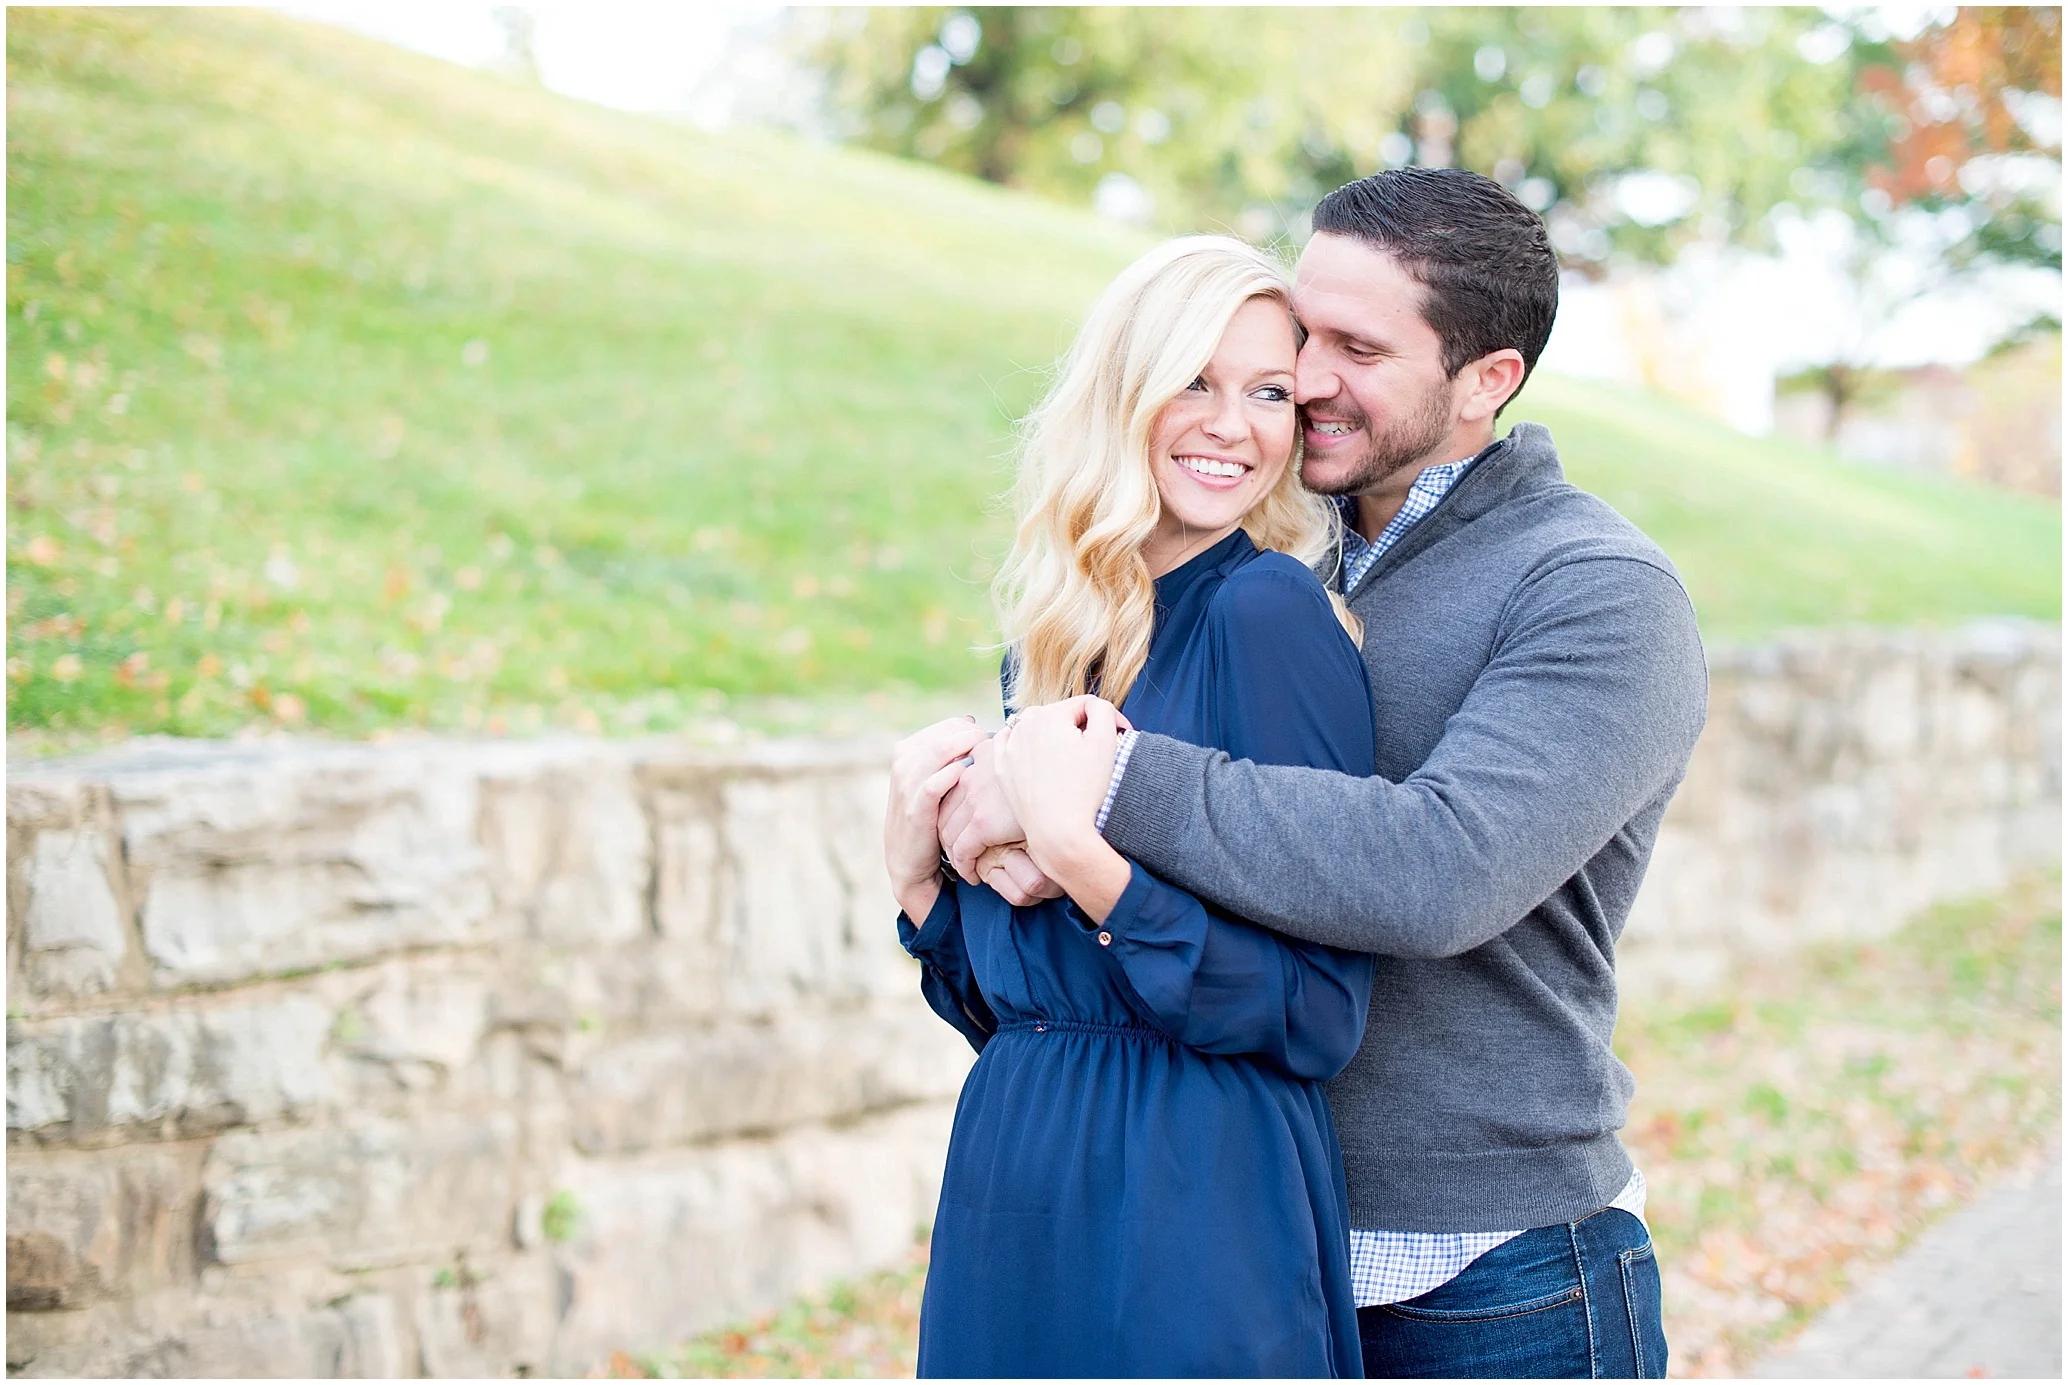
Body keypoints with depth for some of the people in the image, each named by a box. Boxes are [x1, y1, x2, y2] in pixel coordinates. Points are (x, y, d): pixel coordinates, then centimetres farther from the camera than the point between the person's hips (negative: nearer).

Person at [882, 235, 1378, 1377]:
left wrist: (1084, 862, -24)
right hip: (1012, 1189, 6)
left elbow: (1318, 1017, -16)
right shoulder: (1050, 643, 7)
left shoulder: (1269, 610, -13)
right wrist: (916, 874, -3)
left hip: (1193, 1226, -6)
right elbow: (1005, 1002, 13)